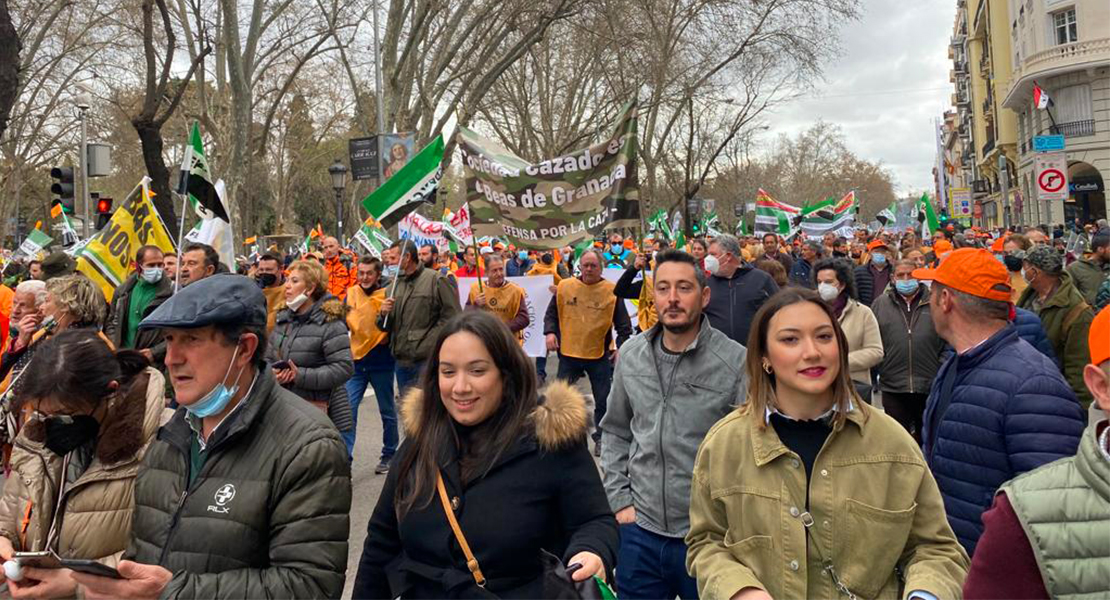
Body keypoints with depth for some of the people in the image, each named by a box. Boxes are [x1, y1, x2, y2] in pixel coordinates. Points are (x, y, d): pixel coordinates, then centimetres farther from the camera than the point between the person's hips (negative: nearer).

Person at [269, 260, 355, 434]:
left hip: (318, 411, -7)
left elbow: (344, 367, -19)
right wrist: (272, 373, -5)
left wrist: (301, 376, -21)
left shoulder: (329, 323, -13)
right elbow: (269, 357, 18)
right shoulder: (283, 318, 12)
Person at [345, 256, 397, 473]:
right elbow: (345, 322, 14)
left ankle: (389, 454, 27)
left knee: (387, 411, 11)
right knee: (348, 409, -6)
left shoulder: (387, 295, -8)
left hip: (381, 361, -3)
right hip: (356, 360, 3)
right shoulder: (351, 293, 3)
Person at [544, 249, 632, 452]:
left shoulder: (612, 291, -5)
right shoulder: (564, 286, -1)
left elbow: (623, 324, -1)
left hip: (599, 356, -1)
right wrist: (549, 332, -9)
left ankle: (601, 437, 26)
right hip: (568, 354, 1)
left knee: (603, 400, 8)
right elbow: (551, 314, 8)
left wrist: (621, 346, -14)